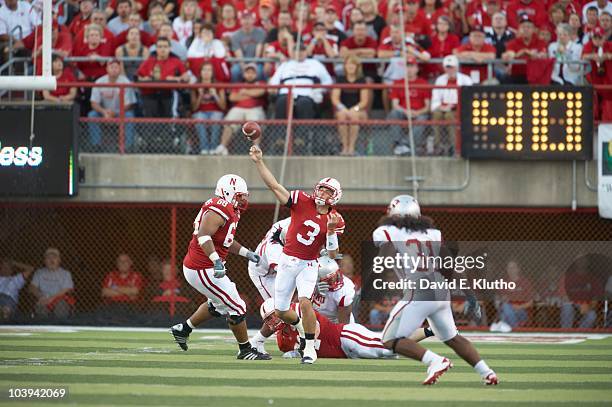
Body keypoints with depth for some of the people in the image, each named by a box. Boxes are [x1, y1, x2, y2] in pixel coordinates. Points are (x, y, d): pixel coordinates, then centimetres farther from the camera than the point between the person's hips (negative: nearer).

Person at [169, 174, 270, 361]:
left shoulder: (231, 210, 11)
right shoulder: (220, 209, -21)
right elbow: (203, 235, -34)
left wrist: (246, 253, 22)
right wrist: (217, 260, -41)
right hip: (203, 271, -11)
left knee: (218, 305, 30)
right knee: (237, 309, -1)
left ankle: (183, 329, 37)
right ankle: (246, 350, 13)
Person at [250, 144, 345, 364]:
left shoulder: (335, 221, -6)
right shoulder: (302, 201, -8)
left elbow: (332, 254, -8)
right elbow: (274, 186, -12)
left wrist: (331, 230, -24)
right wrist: (259, 162, -19)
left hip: (308, 265, -2)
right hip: (287, 261, 2)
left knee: (304, 301, -26)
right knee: (280, 311, 7)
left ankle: (310, 348, -15)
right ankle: (301, 327, 40)